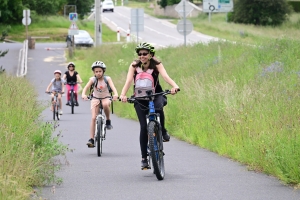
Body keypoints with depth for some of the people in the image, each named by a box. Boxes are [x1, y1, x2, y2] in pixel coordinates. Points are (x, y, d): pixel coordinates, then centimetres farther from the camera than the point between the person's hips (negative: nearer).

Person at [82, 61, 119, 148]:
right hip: (96, 98, 1)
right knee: (93, 118, -14)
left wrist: (116, 94, -47)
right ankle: (91, 139, -14)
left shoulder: (107, 79, -11)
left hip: (106, 98, -1)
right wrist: (83, 94, -43)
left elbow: (113, 87, -26)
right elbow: (86, 87, -21)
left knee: (105, 104, -39)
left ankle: (108, 120, -13)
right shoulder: (93, 79, -9)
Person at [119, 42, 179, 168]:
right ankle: (144, 158, 0)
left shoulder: (156, 64, -12)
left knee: (158, 108, -36)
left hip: (156, 95, -1)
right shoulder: (134, 65, -11)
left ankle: (162, 131, -8)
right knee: (144, 127, -8)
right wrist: (123, 94, -42)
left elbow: (165, 76, -28)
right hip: (140, 98, 1)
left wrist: (174, 86, -48)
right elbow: (128, 80, -23)